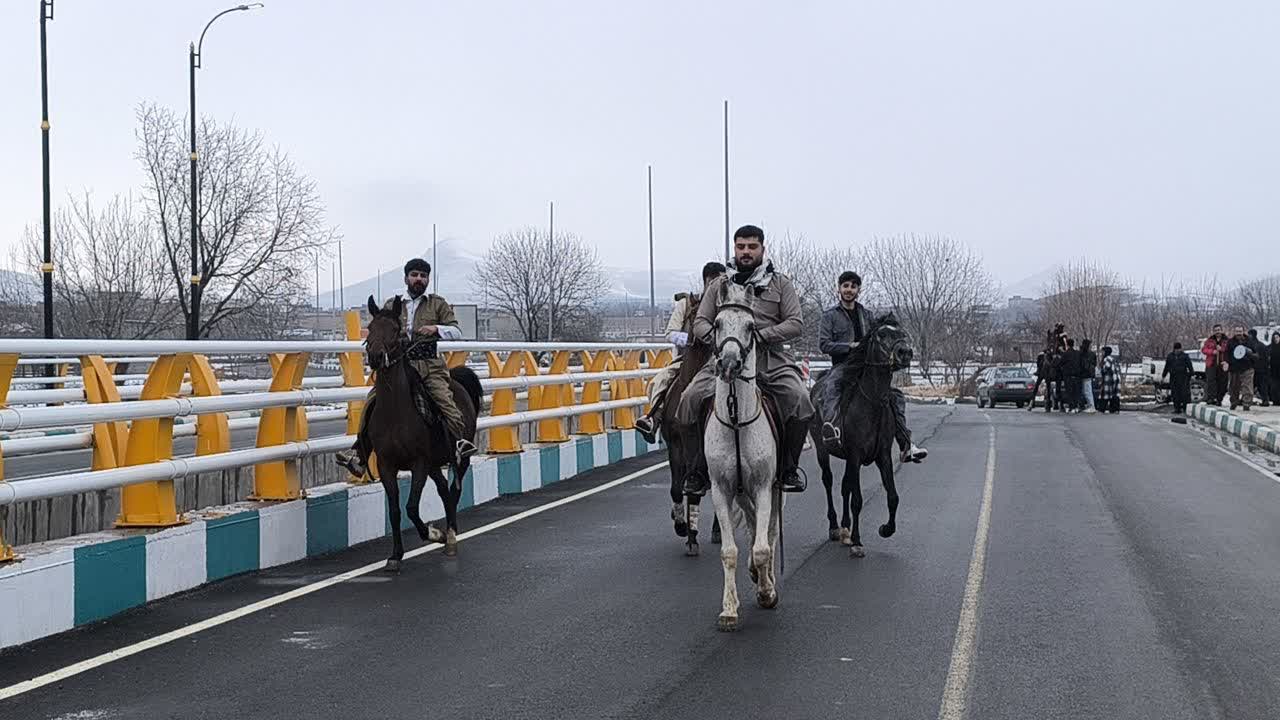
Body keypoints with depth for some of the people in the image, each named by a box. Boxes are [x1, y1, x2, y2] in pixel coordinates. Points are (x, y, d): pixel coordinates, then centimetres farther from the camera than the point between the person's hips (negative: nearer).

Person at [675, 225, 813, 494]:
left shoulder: (780, 283, 12)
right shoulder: (719, 285, 17)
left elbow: (796, 323, 3)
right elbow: (700, 322, 12)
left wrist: (761, 335, -12)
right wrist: (716, 336, -11)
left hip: (772, 360, -1)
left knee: (799, 399, -28)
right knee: (690, 399, -22)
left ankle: (788, 467, -8)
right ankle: (700, 467, -4)